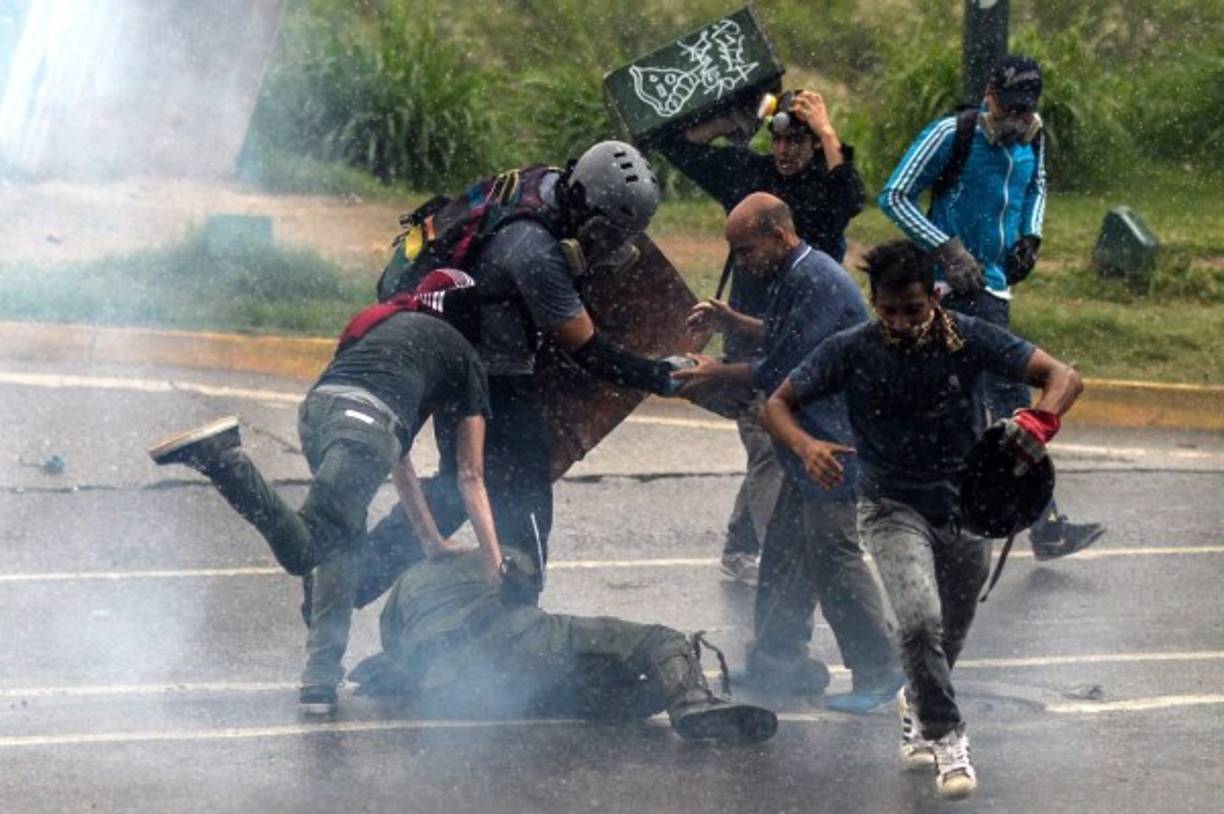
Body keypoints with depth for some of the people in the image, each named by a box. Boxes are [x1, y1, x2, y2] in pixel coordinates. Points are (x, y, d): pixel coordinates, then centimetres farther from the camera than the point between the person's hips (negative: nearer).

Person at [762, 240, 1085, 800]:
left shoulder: (968, 339, -14)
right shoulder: (849, 352, -14)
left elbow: (1062, 377, -17)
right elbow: (778, 404, -5)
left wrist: (1041, 420, -40)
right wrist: (805, 447, -28)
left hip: (965, 508, 2)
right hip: (892, 509, -2)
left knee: (949, 639, 17)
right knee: (920, 621, -26)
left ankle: (917, 703, 50)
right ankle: (946, 737, -7)